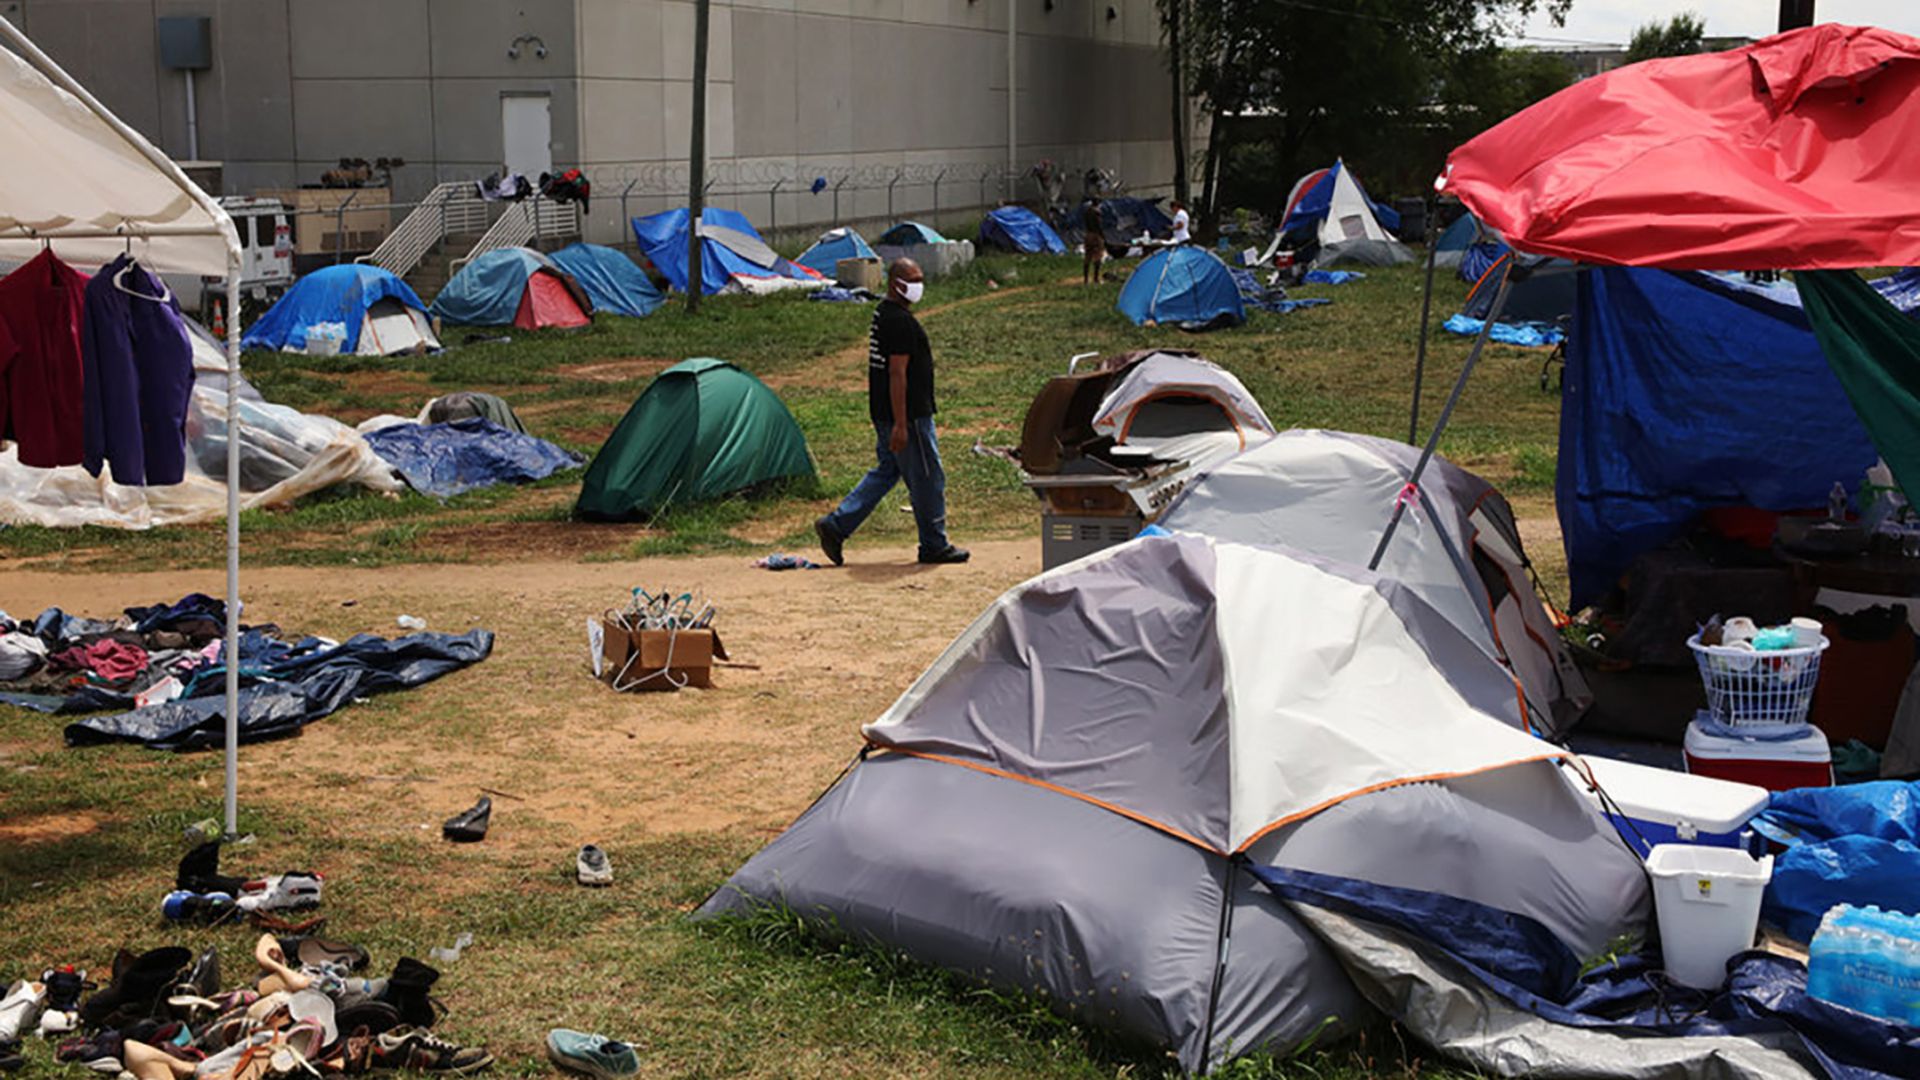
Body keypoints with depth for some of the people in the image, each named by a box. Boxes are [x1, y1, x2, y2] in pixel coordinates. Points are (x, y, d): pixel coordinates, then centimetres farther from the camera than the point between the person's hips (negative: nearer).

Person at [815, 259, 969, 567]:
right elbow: (897, 374, -23)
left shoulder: (882, 315, 14)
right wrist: (901, 425, -24)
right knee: (928, 478, 1)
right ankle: (935, 546, 11)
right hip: (909, 415, -10)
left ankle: (835, 525, 13)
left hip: (883, 414, 10)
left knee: (885, 472, 17)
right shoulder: (900, 321, -19)